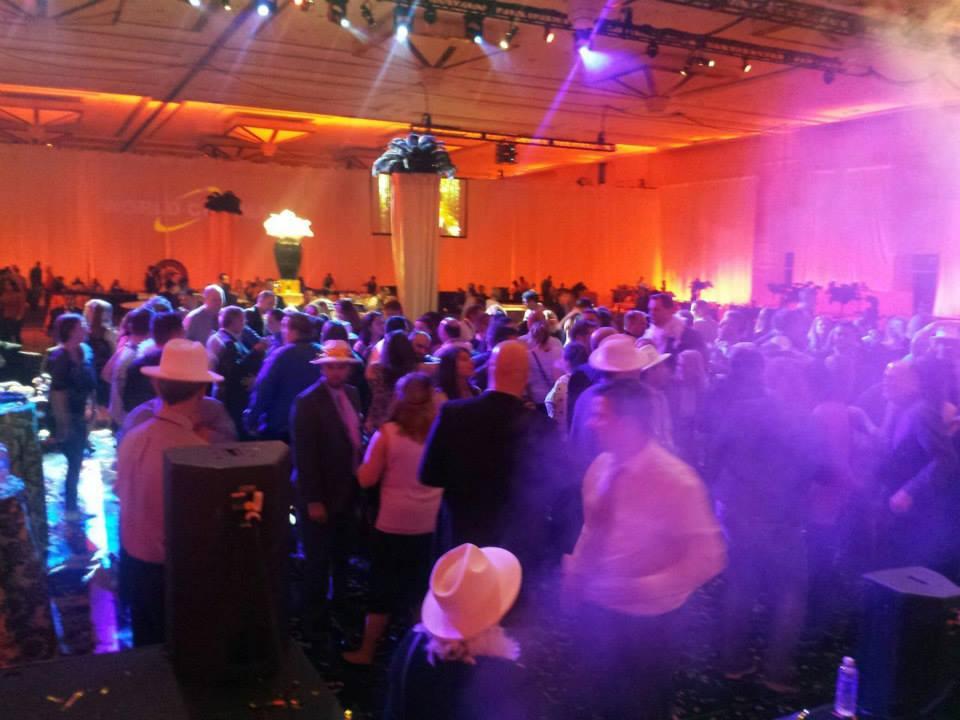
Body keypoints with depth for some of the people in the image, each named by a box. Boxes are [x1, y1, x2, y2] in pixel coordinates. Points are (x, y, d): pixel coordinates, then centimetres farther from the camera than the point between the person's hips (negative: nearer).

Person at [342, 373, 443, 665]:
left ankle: (366, 651, 24)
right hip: (429, 525, 2)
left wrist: (373, 450, 7)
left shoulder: (387, 433, -14)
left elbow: (366, 479, -8)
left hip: (392, 524, -2)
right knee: (420, 589, 20)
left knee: (383, 589, 12)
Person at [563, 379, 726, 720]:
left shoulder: (676, 481, -24)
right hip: (595, 610, 6)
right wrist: (575, 568, -1)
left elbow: (708, 558, -22)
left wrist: (642, 589, -27)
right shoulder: (601, 467, -5)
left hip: (643, 621, -5)